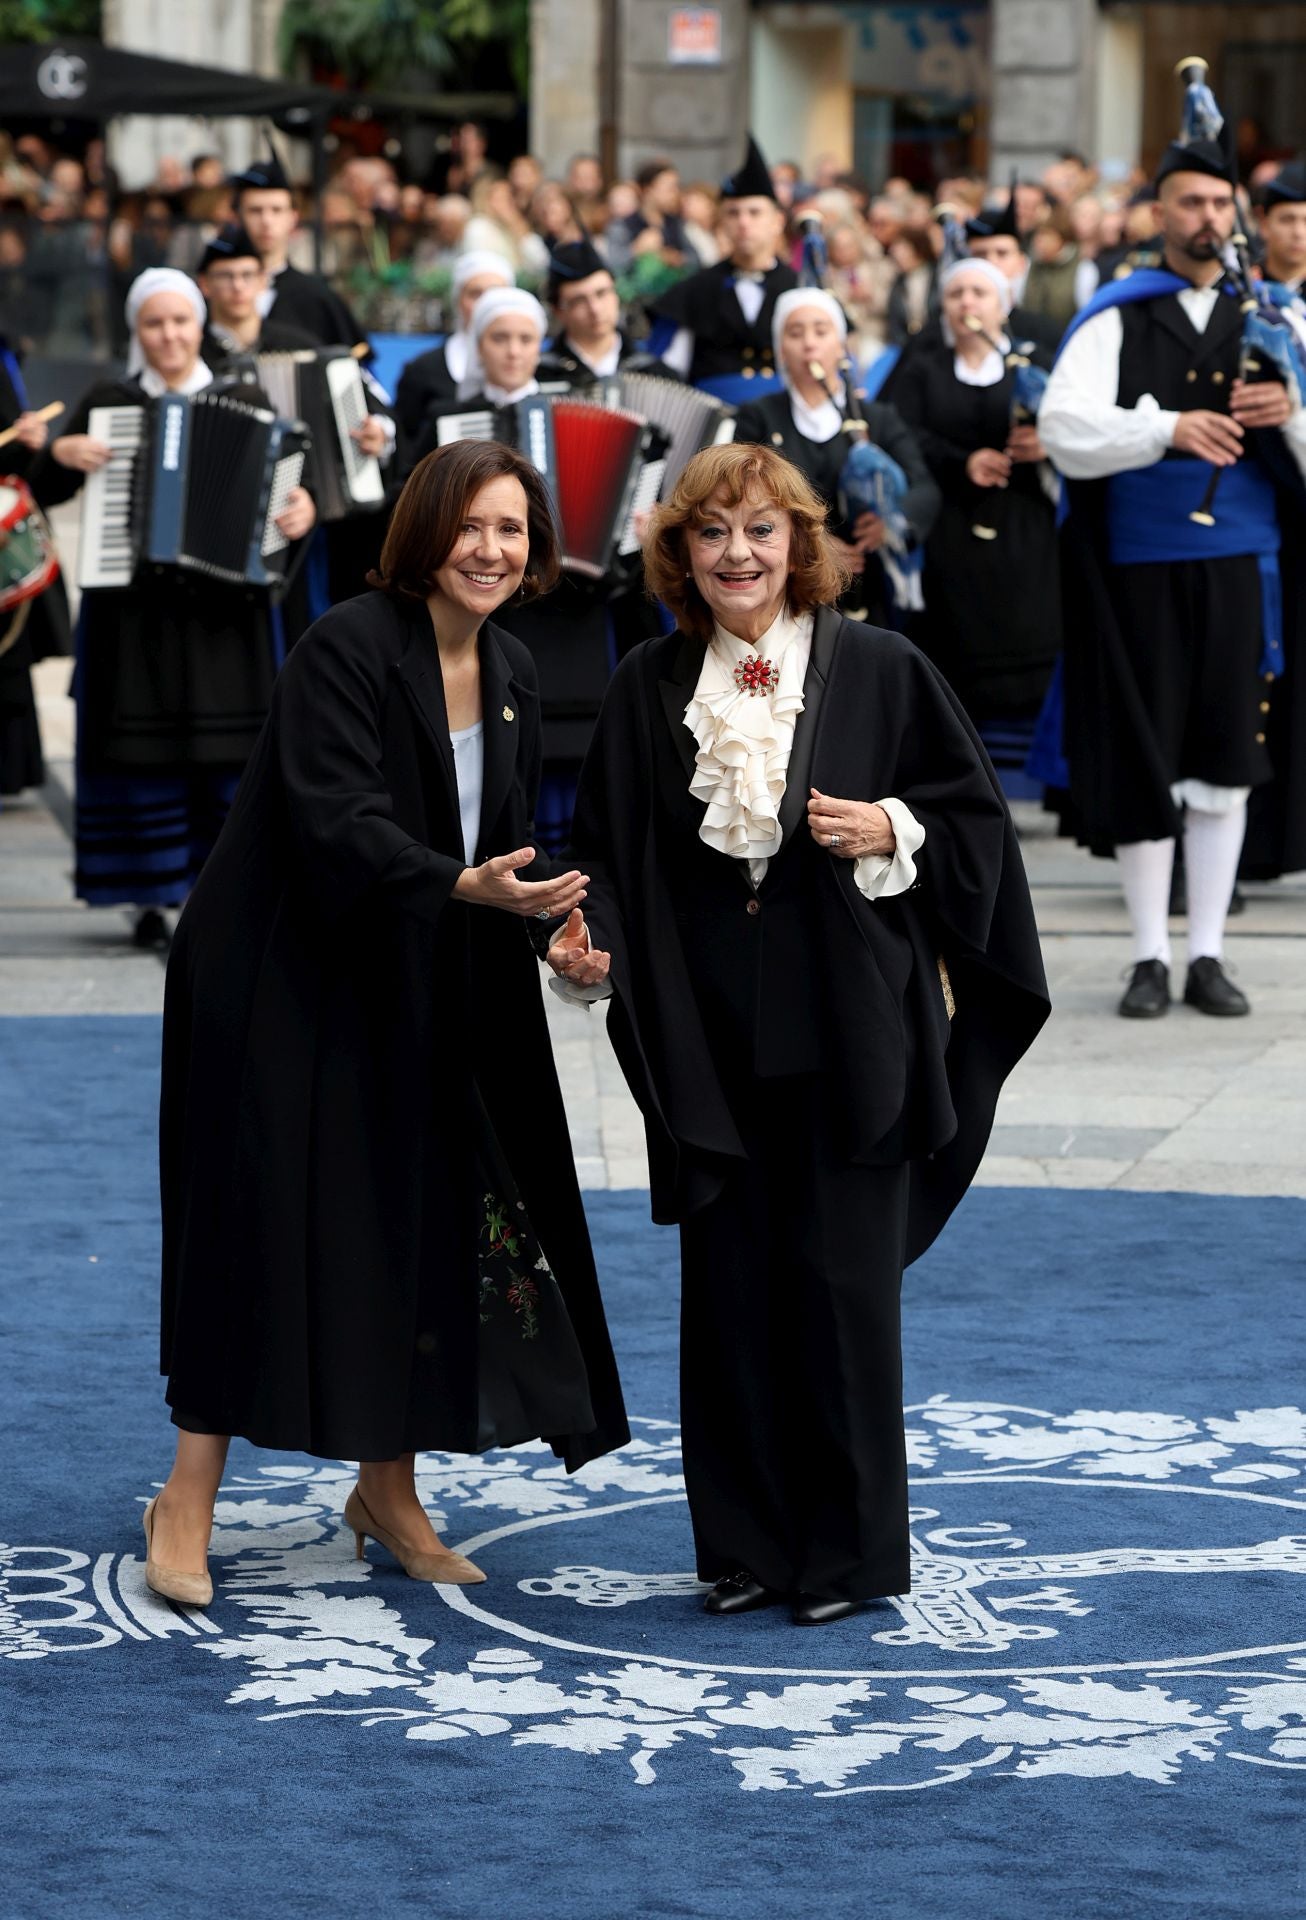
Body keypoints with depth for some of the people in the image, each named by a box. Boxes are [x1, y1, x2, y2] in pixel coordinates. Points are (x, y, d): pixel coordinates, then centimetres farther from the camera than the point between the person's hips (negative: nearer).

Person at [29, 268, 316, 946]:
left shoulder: (246, 401, 8)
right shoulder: (107, 402, 7)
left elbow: (284, 478, 6)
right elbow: (44, 491, 9)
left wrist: (303, 510, -16)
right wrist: (61, 453, -11)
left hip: (224, 603, 0)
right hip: (131, 603, 0)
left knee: (227, 754, -1)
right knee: (141, 752, -1)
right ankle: (148, 898, 6)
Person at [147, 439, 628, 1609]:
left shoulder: (513, 675, 7)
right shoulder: (346, 650, -16)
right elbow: (337, 821, -25)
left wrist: (550, 918, -5)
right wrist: (464, 886, -38)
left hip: (428, 999, 7)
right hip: (293, 980, -7)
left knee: (435, 1228, 6)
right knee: (269, 1225, -6)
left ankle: (388, 1491, 21)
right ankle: (188, 1500, 4)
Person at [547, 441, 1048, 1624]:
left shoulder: (880, 672, -1)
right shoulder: (648, 691, 7)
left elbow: (976, 816, 3)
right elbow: (610, 850, 7)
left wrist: (888, 832, -14)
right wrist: (587, 940, -10)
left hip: (845, 1034, -3)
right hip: (708, 1037, 3)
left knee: (841, 1284, 0)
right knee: (728, 1289, 5)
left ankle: (850, 1549, 10)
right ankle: (747, 1543, 16)